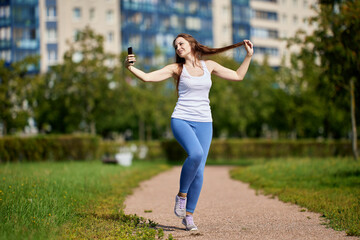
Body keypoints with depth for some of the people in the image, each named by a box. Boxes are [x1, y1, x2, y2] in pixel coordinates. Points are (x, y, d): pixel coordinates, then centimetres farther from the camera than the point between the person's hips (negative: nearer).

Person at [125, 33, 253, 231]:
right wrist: (130, 68, -19)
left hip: (203, 123, 3)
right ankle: (182, 194, -8)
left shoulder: (209, 66, 12)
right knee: (195, 154, -31)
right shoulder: (177, 69, 6)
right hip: (181, 120, -3)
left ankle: (188, 215, 9)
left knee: (199, 172, -4)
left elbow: (238, 76, 20)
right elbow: (147, 77, -3)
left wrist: (249, 56, 15)